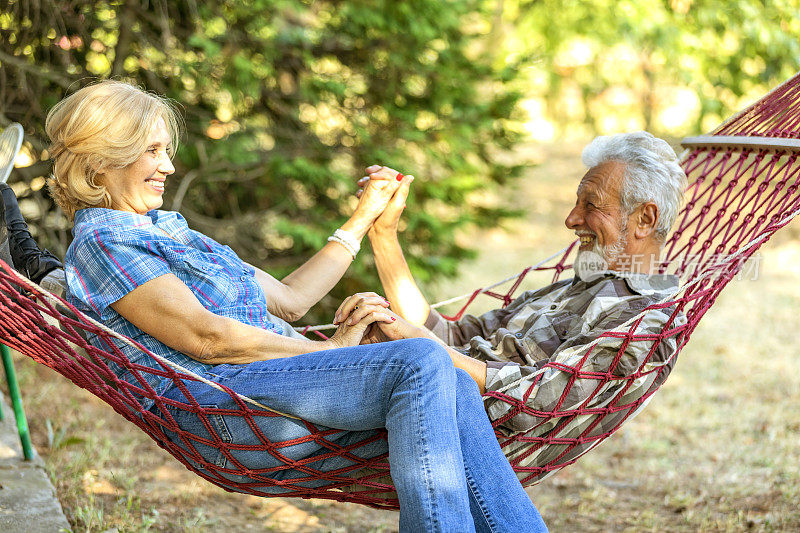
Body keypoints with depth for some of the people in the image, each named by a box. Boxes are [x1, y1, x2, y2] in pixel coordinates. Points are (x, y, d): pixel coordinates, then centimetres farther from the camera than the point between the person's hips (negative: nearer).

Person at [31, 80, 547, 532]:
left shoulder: (169, 229, 29)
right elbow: (204, 337, -11)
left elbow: (288, 300, 29)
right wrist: (330, 347, -6)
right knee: (422, 362, -27)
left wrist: (362, 220, 31)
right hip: (219, 398, -8)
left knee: (455, 391, -18)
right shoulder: (100, 242, 0)